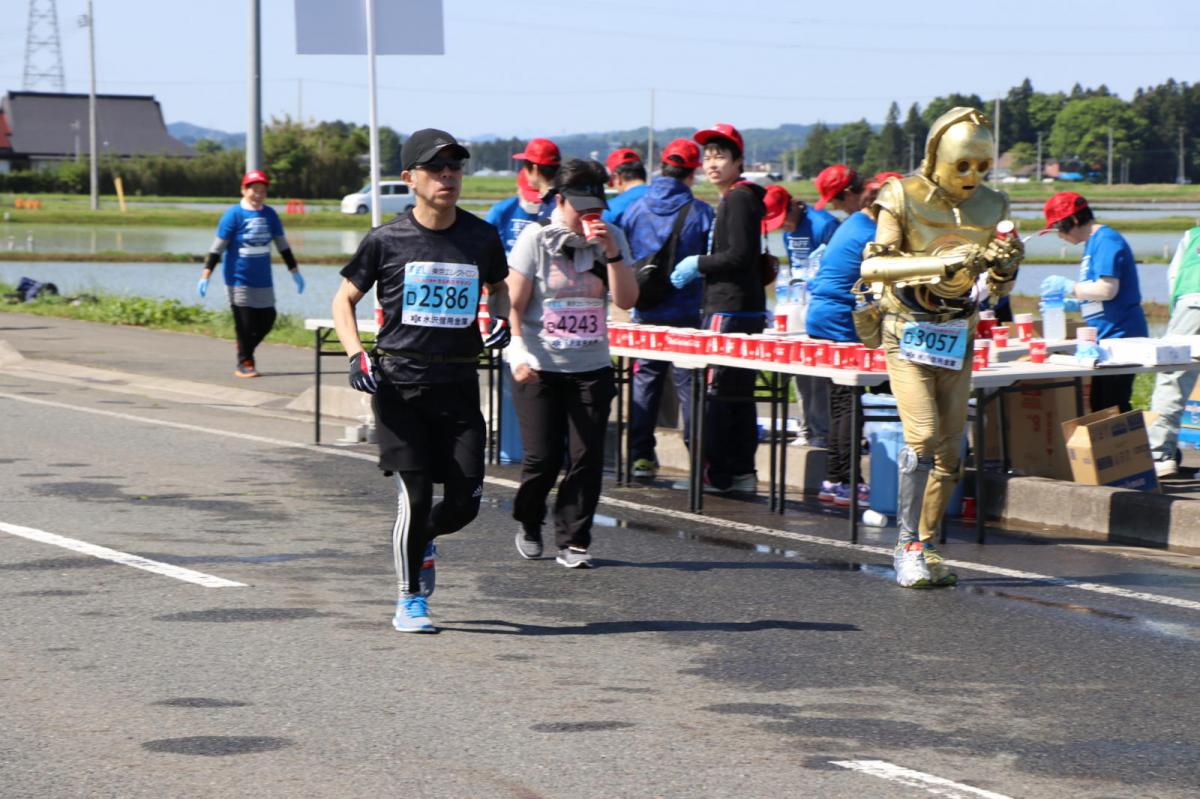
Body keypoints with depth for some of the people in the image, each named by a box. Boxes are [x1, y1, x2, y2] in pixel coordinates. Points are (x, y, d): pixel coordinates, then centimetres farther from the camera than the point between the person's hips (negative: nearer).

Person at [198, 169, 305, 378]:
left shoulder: (270, 214, 6)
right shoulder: (234, 214, -7)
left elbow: (282, 245, 16)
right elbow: (217, 247, -8)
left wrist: (295, 272, 18)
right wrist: (205, 275, -13)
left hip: (263, 280, 5)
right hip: (239, 280, -5)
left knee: (266, 321, 4)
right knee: (245, 323, -3)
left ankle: (245, 352, 25)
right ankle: (244, 363, 12)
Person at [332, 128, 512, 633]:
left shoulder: (482, 237, 5)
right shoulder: (386, 240, -2)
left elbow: (498, 286, 25)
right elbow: (344, 299, 7)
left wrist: (499, 319, 3)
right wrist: (356, 355, -8)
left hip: (458, 383, 3)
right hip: (399, 382, -3)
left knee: (466, 501, -1)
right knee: (414, 493, -9)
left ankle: (422, 539, 33)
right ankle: (409, 601, 8)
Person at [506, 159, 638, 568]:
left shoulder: (612, 238, 6)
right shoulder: (536, 239, -4)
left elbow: (626, 300, -1)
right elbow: (513, 303, -4)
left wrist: (612, 253, -13)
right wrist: (518, 350, -16)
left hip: (592, 368, 3)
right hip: (539, 367, -3)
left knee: (587, 457, -4)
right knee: (543, 457, -3)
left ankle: (574, 541, 7)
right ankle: (528, 524, 24)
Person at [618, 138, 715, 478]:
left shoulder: (634, 210, 2)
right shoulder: (700, 212, -8)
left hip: (646, 313, 3)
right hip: (688, 314, -3)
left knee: (645, 382, 10)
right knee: (690, 386, 0)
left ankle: (641, 456, 9)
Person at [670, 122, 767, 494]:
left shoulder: (737, 199, -11)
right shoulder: (737, 198, 19)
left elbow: (740, 255, -19)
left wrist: (699, 263, -8)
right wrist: (702, 267, 16)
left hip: (730, 309, -11)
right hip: (746, 309, 11)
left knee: (717, 393, -8)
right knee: (739, 395, 12)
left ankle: (717, 473, -6)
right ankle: (741, 471, 15)